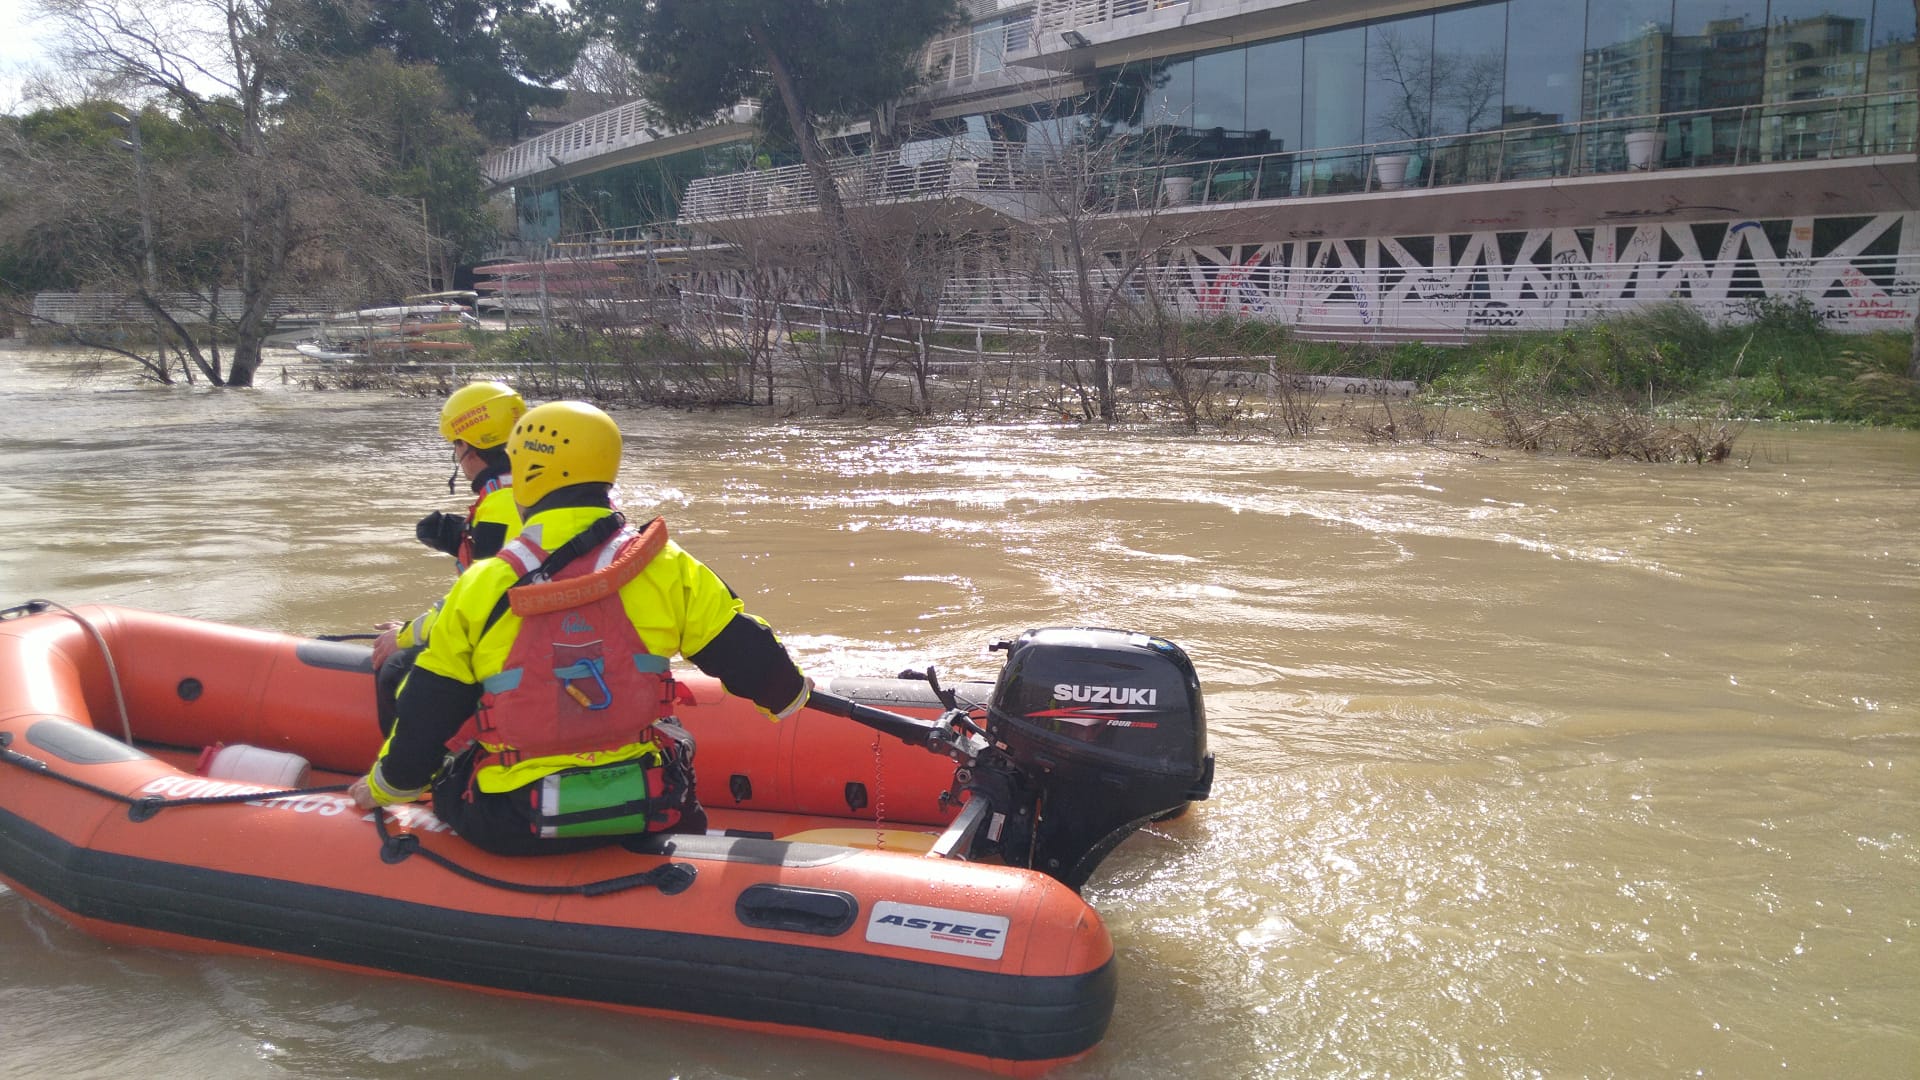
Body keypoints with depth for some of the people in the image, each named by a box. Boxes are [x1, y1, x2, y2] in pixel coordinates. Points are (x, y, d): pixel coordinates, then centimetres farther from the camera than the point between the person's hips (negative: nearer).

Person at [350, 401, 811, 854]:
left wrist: (384, 788, 21)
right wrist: (791, 690, 24)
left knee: (446, 767, 31)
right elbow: (743, 652, 1)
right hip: (644, 810, 1)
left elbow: (427, 714, 2)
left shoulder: (481, 587, -7)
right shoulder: (666, 568, -8)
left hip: (506, 828, 0)